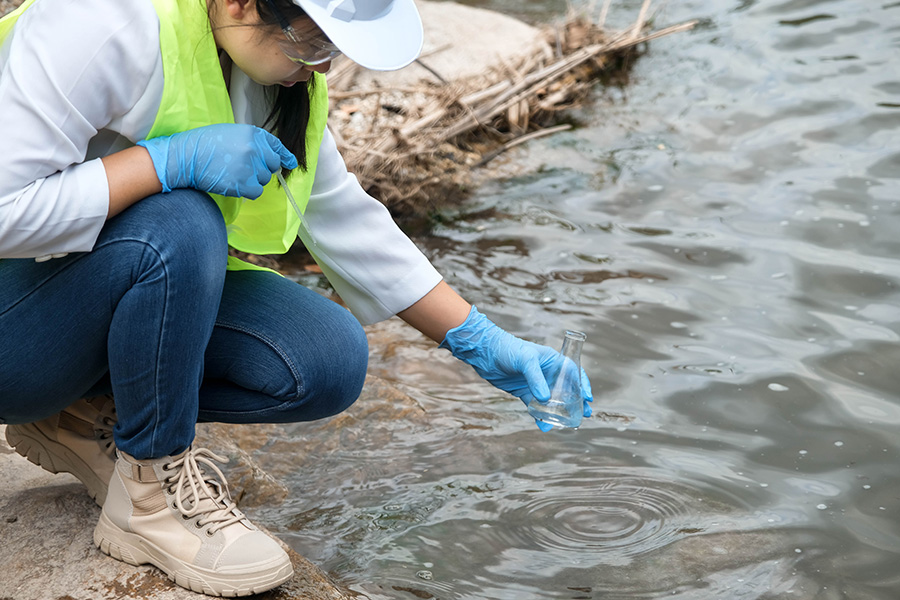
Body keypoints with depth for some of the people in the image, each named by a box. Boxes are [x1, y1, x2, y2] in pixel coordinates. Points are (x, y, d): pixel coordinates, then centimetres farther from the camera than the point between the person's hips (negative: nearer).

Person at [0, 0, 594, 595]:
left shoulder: (281, 76, -3)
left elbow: (345, 220, 4)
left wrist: (485, 344, 2)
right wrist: (176, 159, -33)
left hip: (156, 293, 7)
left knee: (330, 361, -14)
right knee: (182, 228, -35)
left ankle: (92, 418, 1)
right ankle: (147, 498, -15)